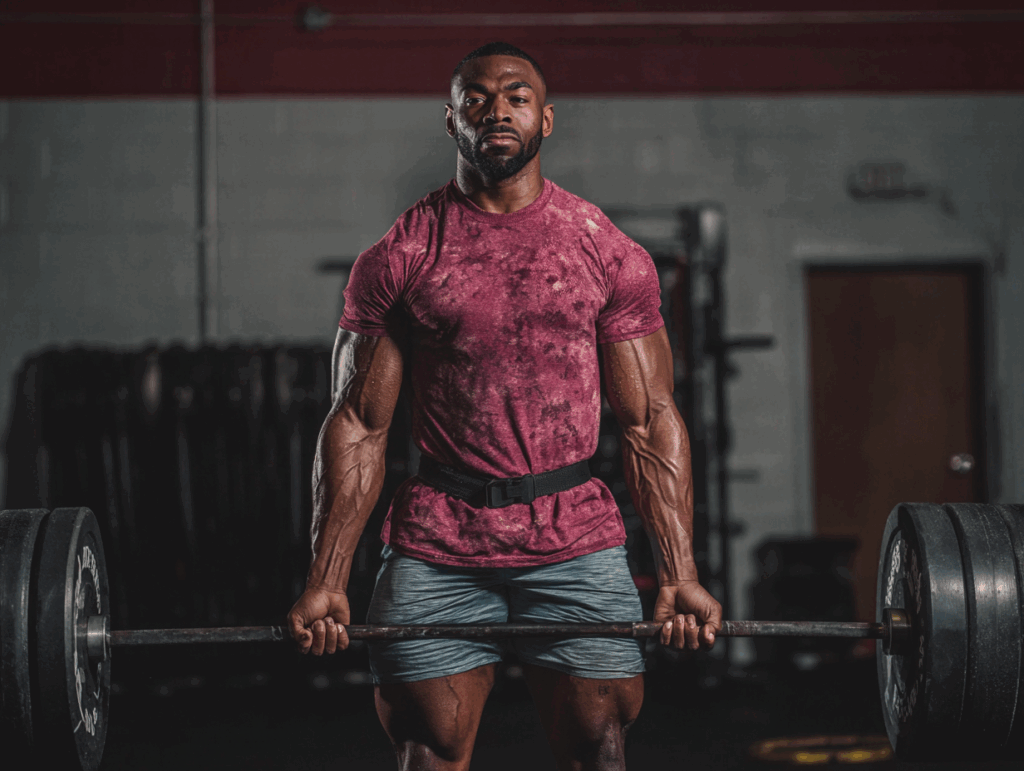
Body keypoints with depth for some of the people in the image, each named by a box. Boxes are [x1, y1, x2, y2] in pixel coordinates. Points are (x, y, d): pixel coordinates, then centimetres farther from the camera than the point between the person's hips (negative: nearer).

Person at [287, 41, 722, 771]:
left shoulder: (611, 253, 5)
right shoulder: (399, 257, 4)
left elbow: (650, 423, 4)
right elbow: (358, 428, 3)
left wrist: (681, 575, -3)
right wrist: (326, 582, -3)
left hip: (577, 545, 0)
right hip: (437, 552, 0)